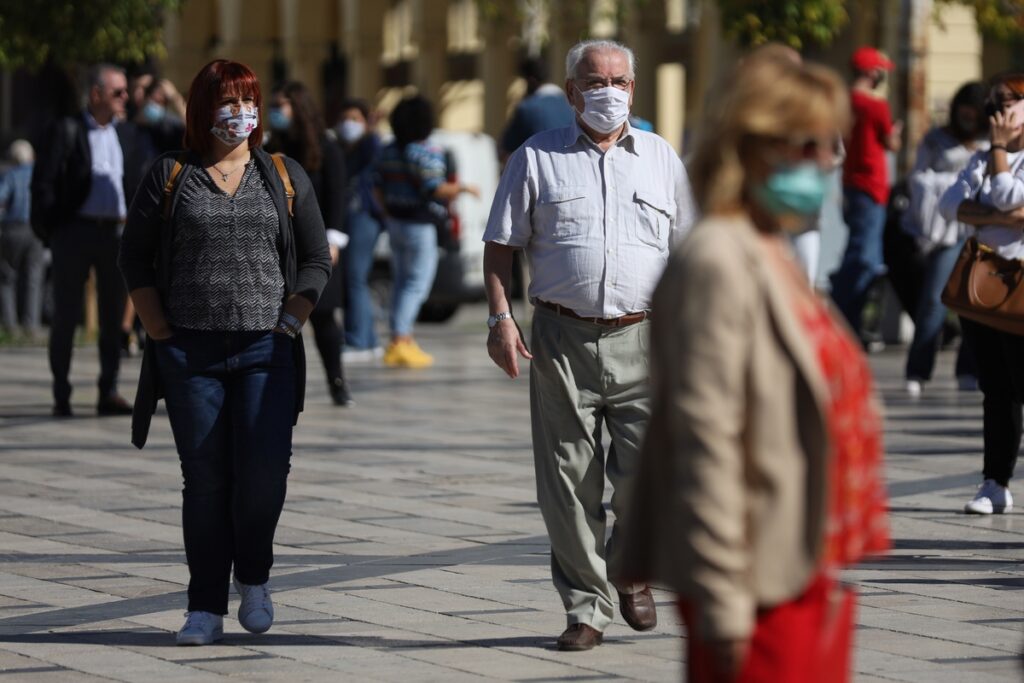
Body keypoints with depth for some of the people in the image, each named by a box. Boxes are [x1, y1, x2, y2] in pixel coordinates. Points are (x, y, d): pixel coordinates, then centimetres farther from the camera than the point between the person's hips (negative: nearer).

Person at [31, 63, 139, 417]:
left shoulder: (125, 135, 12)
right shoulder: (66, 132, -4)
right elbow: (43, 182, -6)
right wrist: (50, 228, -9)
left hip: (114, 232, 5)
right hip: (76, 230, -5)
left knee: (113, 316, 4)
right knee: (66, 315, 2)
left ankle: (109, 393, 10)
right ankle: (61, 396, 8)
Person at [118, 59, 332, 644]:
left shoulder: (286, 177, 11)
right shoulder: (170, 177, 7)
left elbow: (317, 261, 13)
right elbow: (135, 258, 8)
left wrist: (289, 324, 0)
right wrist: (161, 333, -1)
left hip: (266, 348, 0)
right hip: (190, 351, 0)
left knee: (265, 465, -15)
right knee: (205, 477, 0)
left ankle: (254, 575, 11)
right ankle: (206, 608, 7)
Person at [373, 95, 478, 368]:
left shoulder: (389, 152, 7)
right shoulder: (426, 154, -17)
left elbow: (378, 188, 11)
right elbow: (435, 190, -23)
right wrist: (463, 188, -9)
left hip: (396, 221, 8)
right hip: (419, 226, -8)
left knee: (403, 282, 15)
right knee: (417, 283, -4)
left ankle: (403, 341, 17)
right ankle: (399, 341, -11)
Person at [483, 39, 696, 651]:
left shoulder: (661, 158, 12)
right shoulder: (537, 158, 7)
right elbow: (501, 244, 7)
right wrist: (501, 318, -4)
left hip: (641, 340, 1)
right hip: (563, 341, 0)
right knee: (569, 480, 0)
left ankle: (630, 571, 20)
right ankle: (587, 606, 9)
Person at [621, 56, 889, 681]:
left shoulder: (779, 259, 14)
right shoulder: (717, 261, -15)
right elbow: (705, 437, -21)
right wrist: (724, 606, -23)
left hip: (814, 576, 9)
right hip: (764, 590, -9)